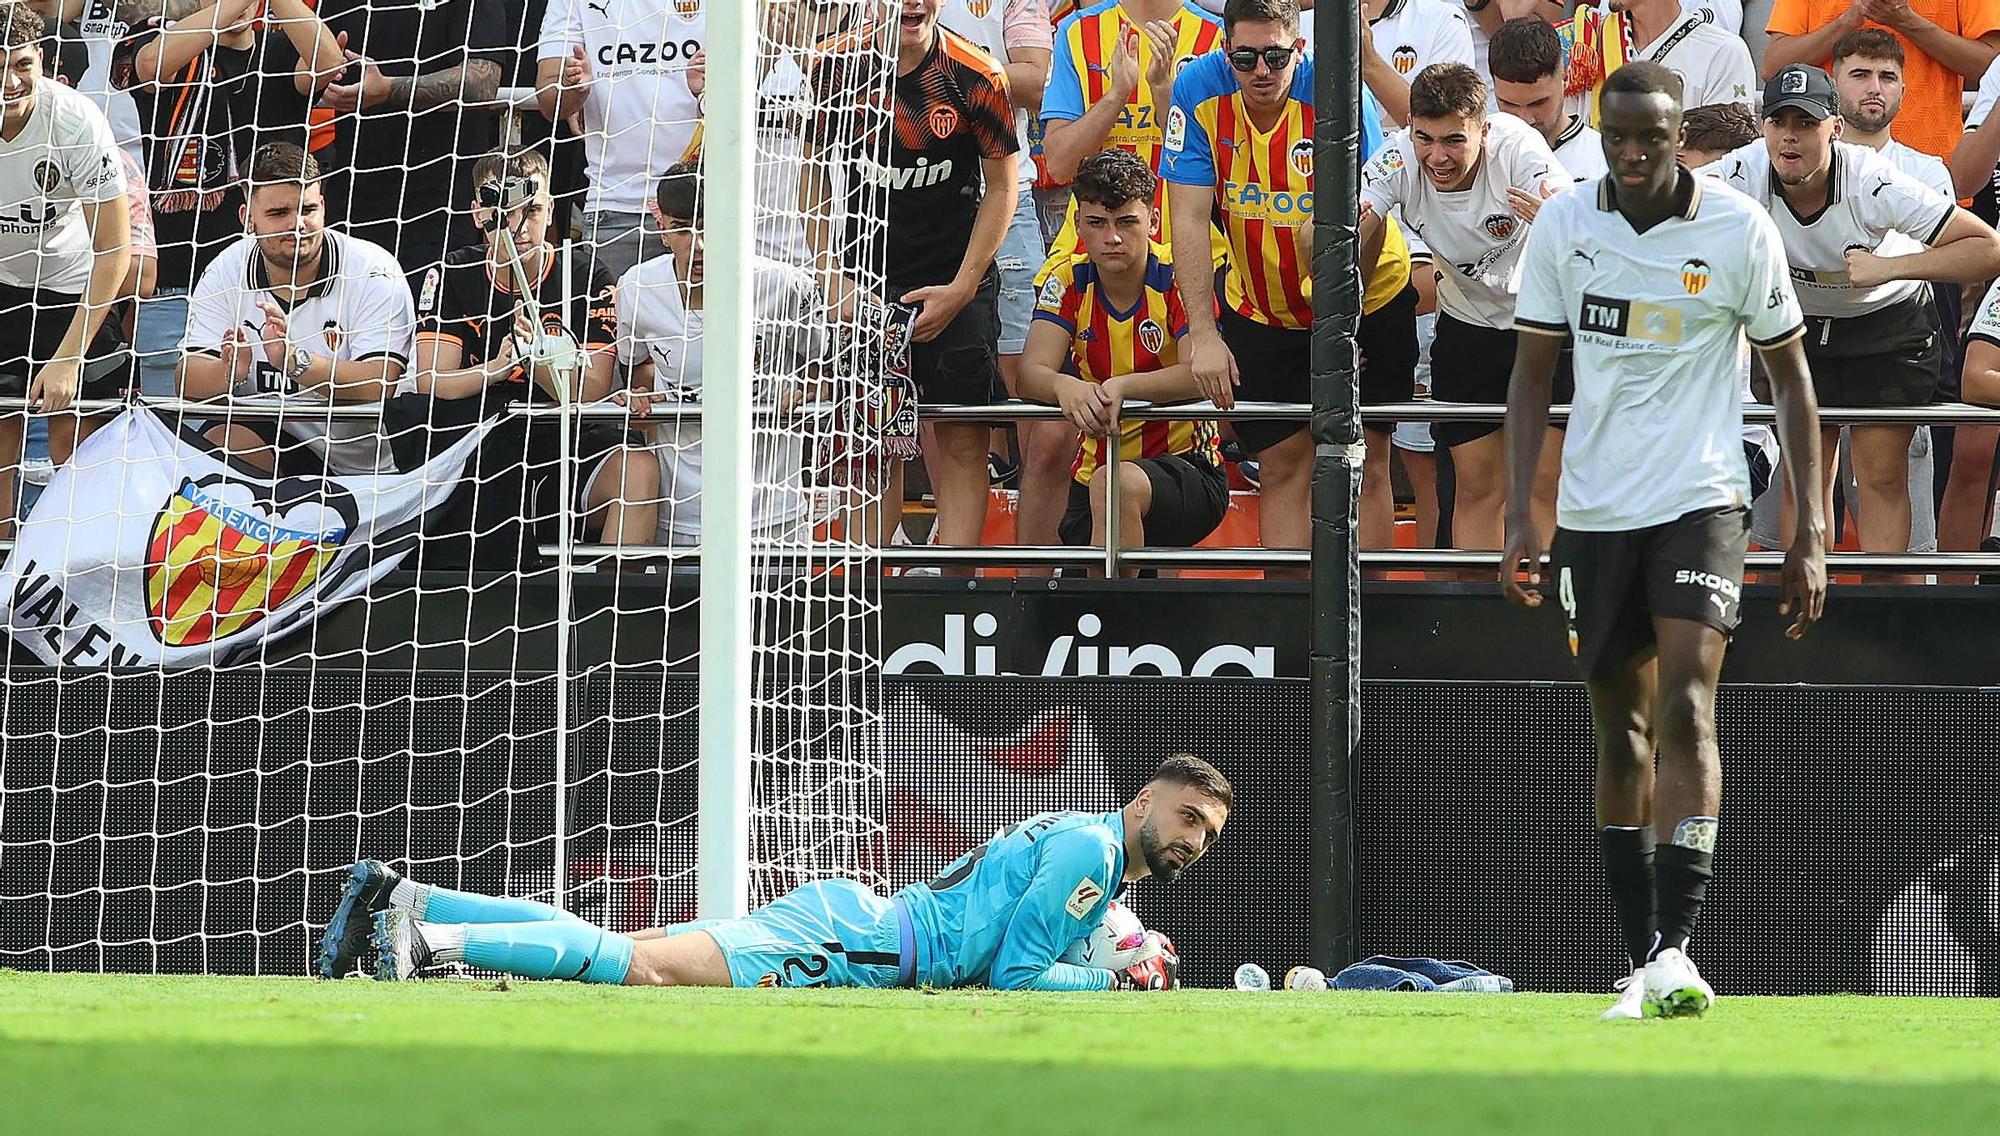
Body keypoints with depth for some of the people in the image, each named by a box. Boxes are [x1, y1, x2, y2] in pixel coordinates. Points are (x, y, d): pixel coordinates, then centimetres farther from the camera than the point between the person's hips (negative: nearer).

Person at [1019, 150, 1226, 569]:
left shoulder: (1178, 278, -11)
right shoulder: (1070, 281, 1)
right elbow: (1031, 373, -13)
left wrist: (1124, 386, -43)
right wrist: (1065, 387, -37)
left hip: (1189, 470, -5)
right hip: (1094, 470, 5)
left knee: (1117, 484, -37)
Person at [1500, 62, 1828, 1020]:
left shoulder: (1740, 229, -6)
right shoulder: (1563, 224, 0)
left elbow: (1790, 377, 2)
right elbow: (1532, 374, 7)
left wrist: (1810, 533, -1)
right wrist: (1519, 511, -3)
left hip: (1700, 501, -3)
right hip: (1594, 508, 3)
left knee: (1685, 709, -18)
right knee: (1619, 730, 8)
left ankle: (1675, 950, -24)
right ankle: (1640, 960, 15)